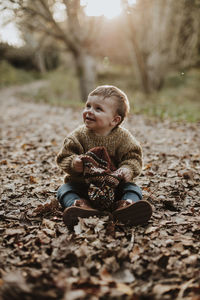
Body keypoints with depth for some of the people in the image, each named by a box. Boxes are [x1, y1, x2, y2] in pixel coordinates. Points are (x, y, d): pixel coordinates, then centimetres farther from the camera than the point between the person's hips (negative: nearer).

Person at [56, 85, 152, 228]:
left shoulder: (123, 137, -9)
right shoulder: (78, 135, -8)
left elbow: (134, 158, -6)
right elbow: (64, 157, -7)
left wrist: (127, 170, -28)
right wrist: (73, 163, -30)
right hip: (82, 183, 1)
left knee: (133, 188, -20)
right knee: (64, 190, -20)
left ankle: (124, 206, -49)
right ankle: (79, 205, -48)